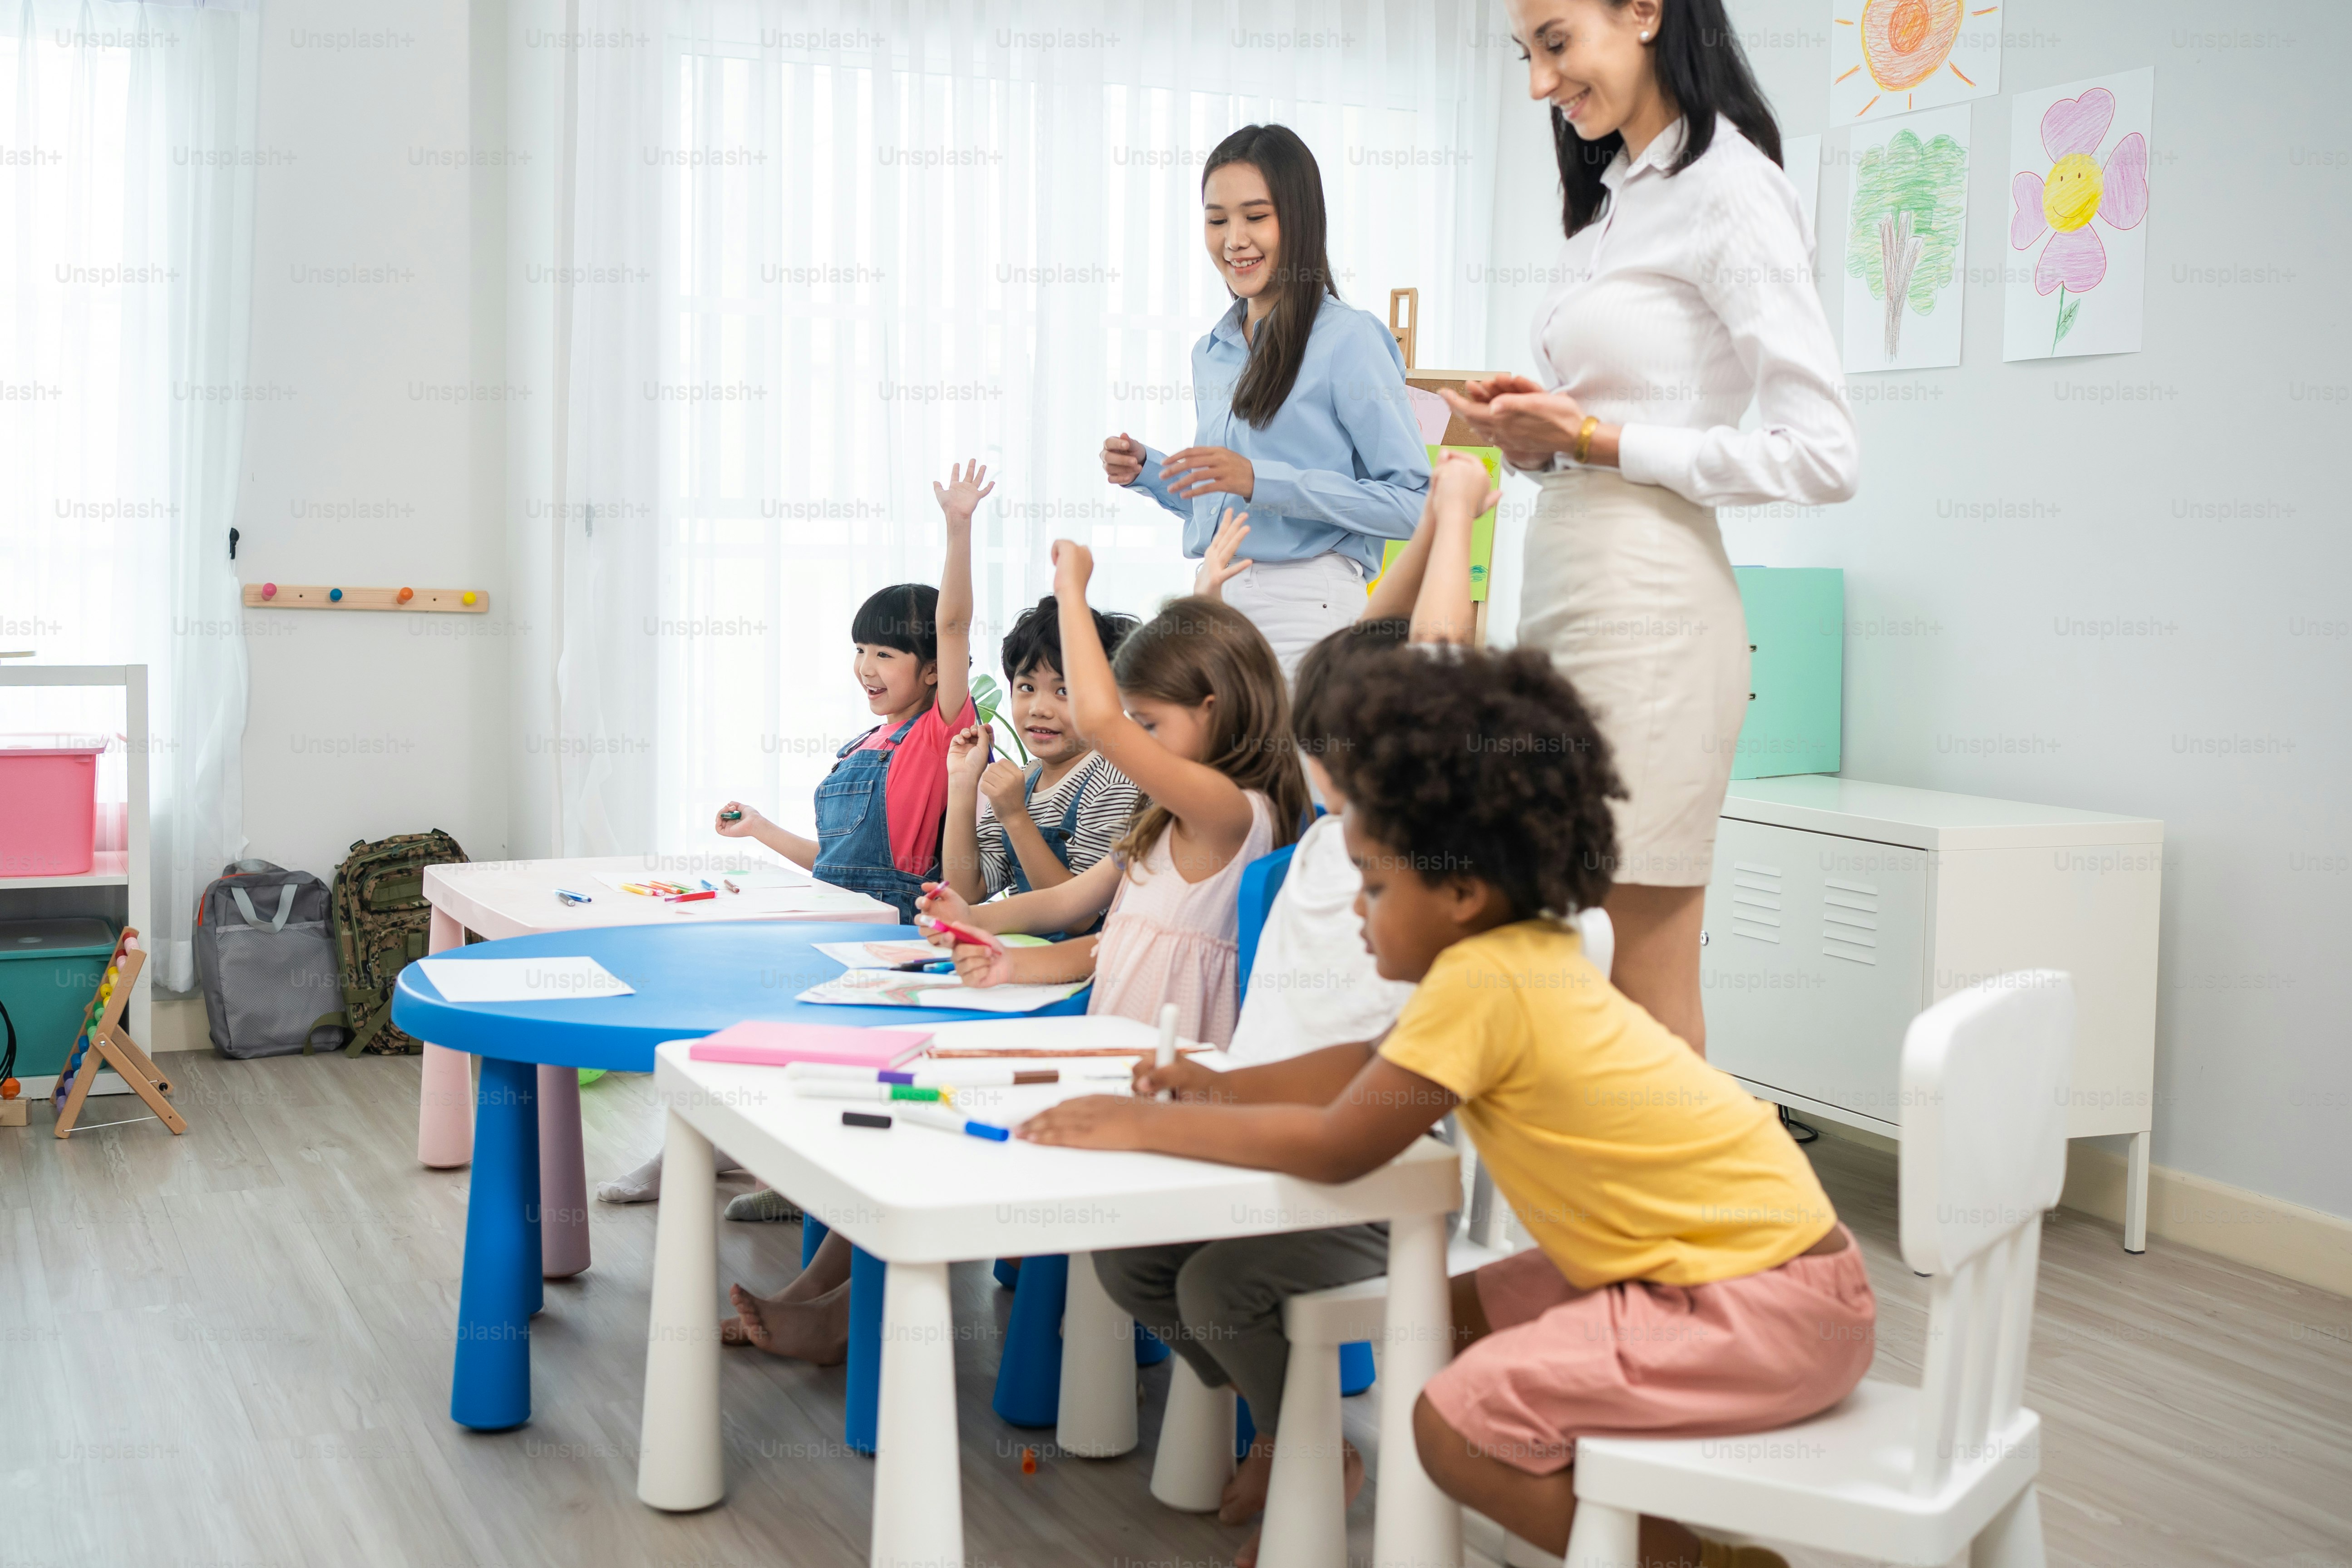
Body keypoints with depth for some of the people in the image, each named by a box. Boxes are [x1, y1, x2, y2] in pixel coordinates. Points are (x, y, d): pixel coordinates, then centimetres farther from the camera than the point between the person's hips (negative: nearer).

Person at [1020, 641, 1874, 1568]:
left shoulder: (1483, 980, -21)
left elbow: (1338, 1149, -16)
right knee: (1456, 1319, 15)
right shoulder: (1520, 955, 7)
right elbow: (1378, 1065, 23)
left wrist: (1151, 1127, -8)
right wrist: (1226, 1088, 13)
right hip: (1742, 1253, 10)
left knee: (1455, 1423, -15)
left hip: (1773, 1302, -10)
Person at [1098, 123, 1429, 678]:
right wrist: (1147, 472, 7)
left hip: (1305, 610, -6)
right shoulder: (1211, 353, 17)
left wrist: (1260, 480, -18)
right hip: (1214, 601, 6)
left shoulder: (1350, 339, -6)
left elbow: (1414, 502, -13)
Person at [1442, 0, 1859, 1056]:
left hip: (1645, 604, -9)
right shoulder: (1614, 199, 20)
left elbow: (1823, 458, -13)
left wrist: (1594, 438, -11)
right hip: (1565, 598, 9)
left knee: (1646, 1010, -5)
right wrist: (1533, 435, 6)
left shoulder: (1730, 194, -7)